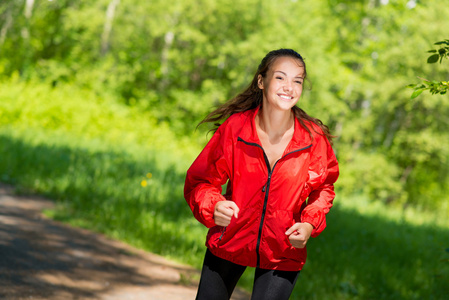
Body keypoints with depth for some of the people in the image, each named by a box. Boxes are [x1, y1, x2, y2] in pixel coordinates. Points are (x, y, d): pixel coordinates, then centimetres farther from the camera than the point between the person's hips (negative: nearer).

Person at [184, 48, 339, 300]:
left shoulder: (314, 139, -14)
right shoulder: (234, 127, -16)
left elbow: (323, 188, 5)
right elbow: (200, 180, -6)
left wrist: (310, 225, -12)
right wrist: (213, 206, -27)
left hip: (284, 253, 0)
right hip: (229, 241, 1)